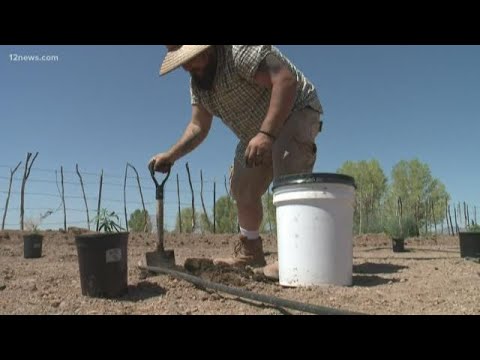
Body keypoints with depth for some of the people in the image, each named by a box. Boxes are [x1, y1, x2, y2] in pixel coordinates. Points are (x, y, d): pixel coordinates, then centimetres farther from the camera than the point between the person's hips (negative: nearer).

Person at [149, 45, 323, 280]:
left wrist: (266, 133, -45)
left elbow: (286, 80, -37)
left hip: (296, 110, -8)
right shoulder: (197, 82, 1)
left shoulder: (241, 50, -27)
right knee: (242, 189, 7)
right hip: (258, 133, 9)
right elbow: (198, 126, 4)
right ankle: (249, 252, 21)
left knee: (287, 176, -32)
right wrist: (171, 156, -9)